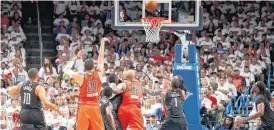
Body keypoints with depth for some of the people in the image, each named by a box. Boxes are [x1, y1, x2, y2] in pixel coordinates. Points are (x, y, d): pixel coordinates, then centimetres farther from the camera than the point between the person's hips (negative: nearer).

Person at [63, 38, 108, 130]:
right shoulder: (99, 75, -4)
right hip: (95, 108, 2)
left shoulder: (81, 77, -9)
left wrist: (76, 58, 8)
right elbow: (101, 57, 6)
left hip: (83, 107, -2)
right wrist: (102, 42, 14)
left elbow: (66, 70, 4)